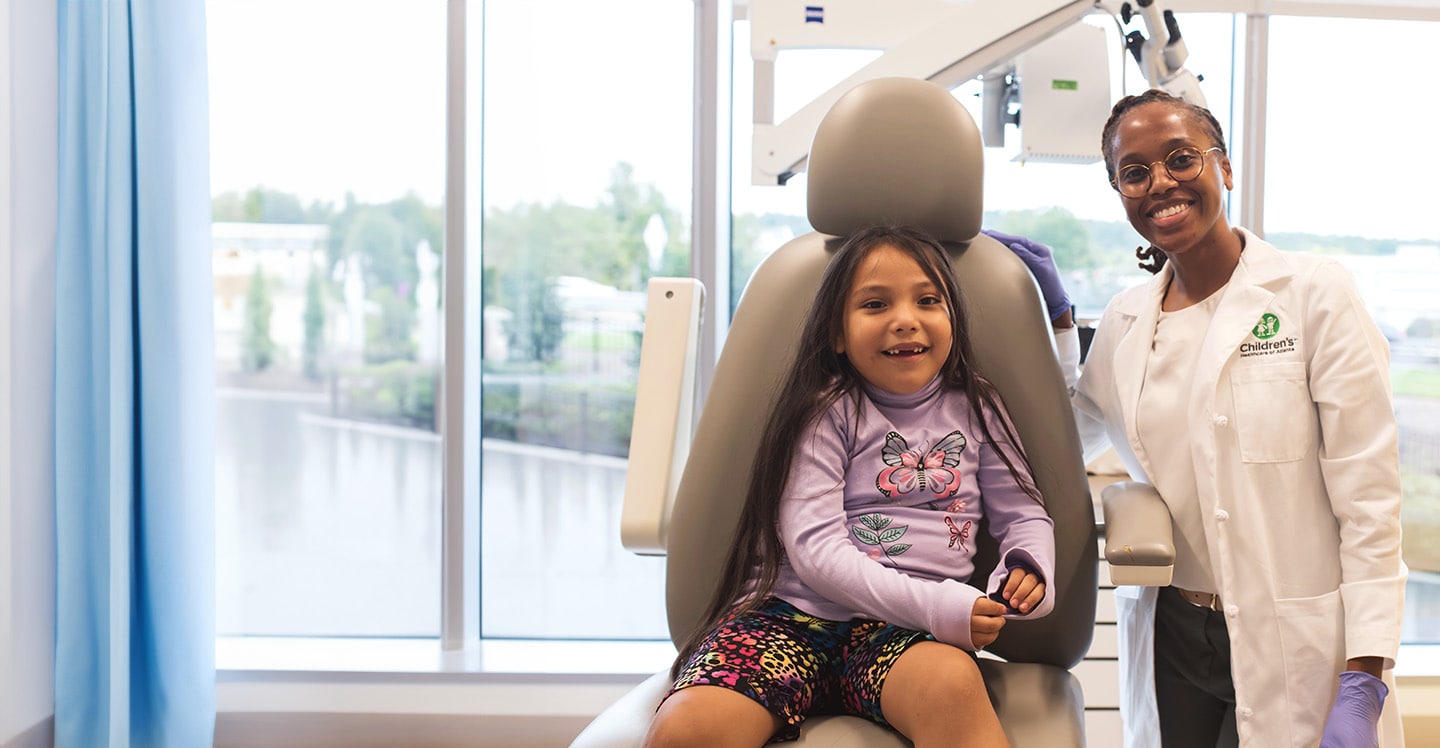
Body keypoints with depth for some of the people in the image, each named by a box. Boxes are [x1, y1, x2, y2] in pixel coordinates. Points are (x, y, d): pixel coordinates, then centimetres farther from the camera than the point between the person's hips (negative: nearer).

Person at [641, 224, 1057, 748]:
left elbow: (1023, 513, 21)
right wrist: (931, 604, -20)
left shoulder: (975, 410, 15)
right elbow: (816, 550, -8)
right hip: (796, 611, -2)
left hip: (906, 629, 2)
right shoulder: (828, 412, 2)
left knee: (952, 682, -36)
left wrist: (1026, 566, -5)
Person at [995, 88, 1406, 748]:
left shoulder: (1316, 295, -8)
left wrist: (1362, 690, -15)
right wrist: (1052, 315, 8)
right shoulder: (1125, 322, 5)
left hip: (1299, 647, -4)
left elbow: (1369, 501, -11)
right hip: (1171, 641, 4)